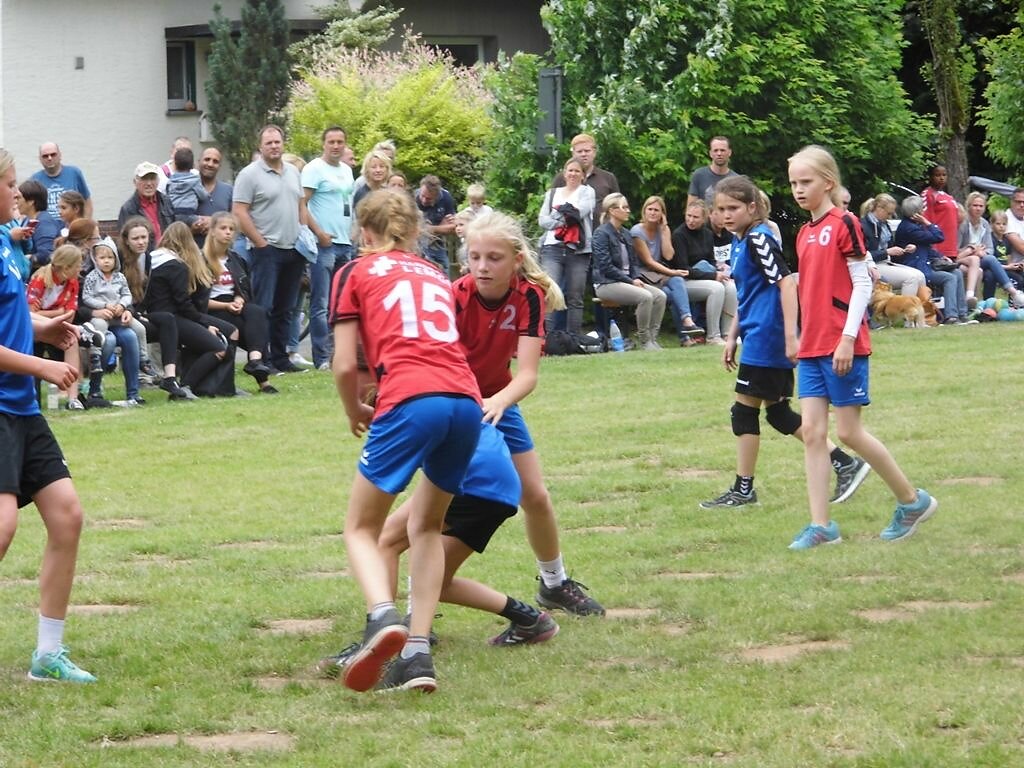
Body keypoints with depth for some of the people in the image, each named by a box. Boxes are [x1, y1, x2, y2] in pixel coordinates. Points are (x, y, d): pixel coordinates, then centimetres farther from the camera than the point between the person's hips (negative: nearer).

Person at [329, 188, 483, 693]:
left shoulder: (355, 273, 16)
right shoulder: (436, 275, 30)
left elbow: (345, 365, 9)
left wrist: (354, 412, 27)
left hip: (409, 400, -4)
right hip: (467, 400, 4)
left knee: (361, 528, 8)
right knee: (426, 526, 22)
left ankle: (383, 615, -23)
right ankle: (417, 654, 7)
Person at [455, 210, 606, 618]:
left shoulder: (528, 297, -20)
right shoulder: (456, 298, -28)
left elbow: (527, 373, -28)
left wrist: (498, 402, -49)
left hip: (497, 400, 4)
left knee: (535, 496, 8)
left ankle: (555, 583, 30)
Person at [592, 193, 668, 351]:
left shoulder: (625, 234, 18)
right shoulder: (601, 233, -8)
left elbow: (634, 262, 23)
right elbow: (605, 267, -15)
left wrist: (637, 278, 0)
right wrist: (631, 281, -15)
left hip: (627, 281, 8)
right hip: (606, 283, -8)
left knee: (660, 296, -14)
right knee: (645, 296, -29)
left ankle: (652, 338, -12)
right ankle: (644, 342, -20)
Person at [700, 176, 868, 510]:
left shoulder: (759, 239, -14)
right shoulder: (741, 241, 15)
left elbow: (786, 284, -21)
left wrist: (790, 336, -26)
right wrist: (732, 337, 24)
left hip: (766, 341, -10)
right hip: (759, 338, 10)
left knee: (745, 410, -2)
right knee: (778, 413, 12)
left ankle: (743, 490, 7)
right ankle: (845, 464, 13)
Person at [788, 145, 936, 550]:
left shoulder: (844, 225, -10)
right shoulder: (804, 234, 12)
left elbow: (862, 284, -12)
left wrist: (847, 338, -17)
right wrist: (804, 339, 16)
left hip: (843, 347, -7)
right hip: (812, 348, 7)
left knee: (849, 431, -2)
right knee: (812, 431, 1)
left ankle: (913, 501, 14)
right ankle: (821, 525, 2)